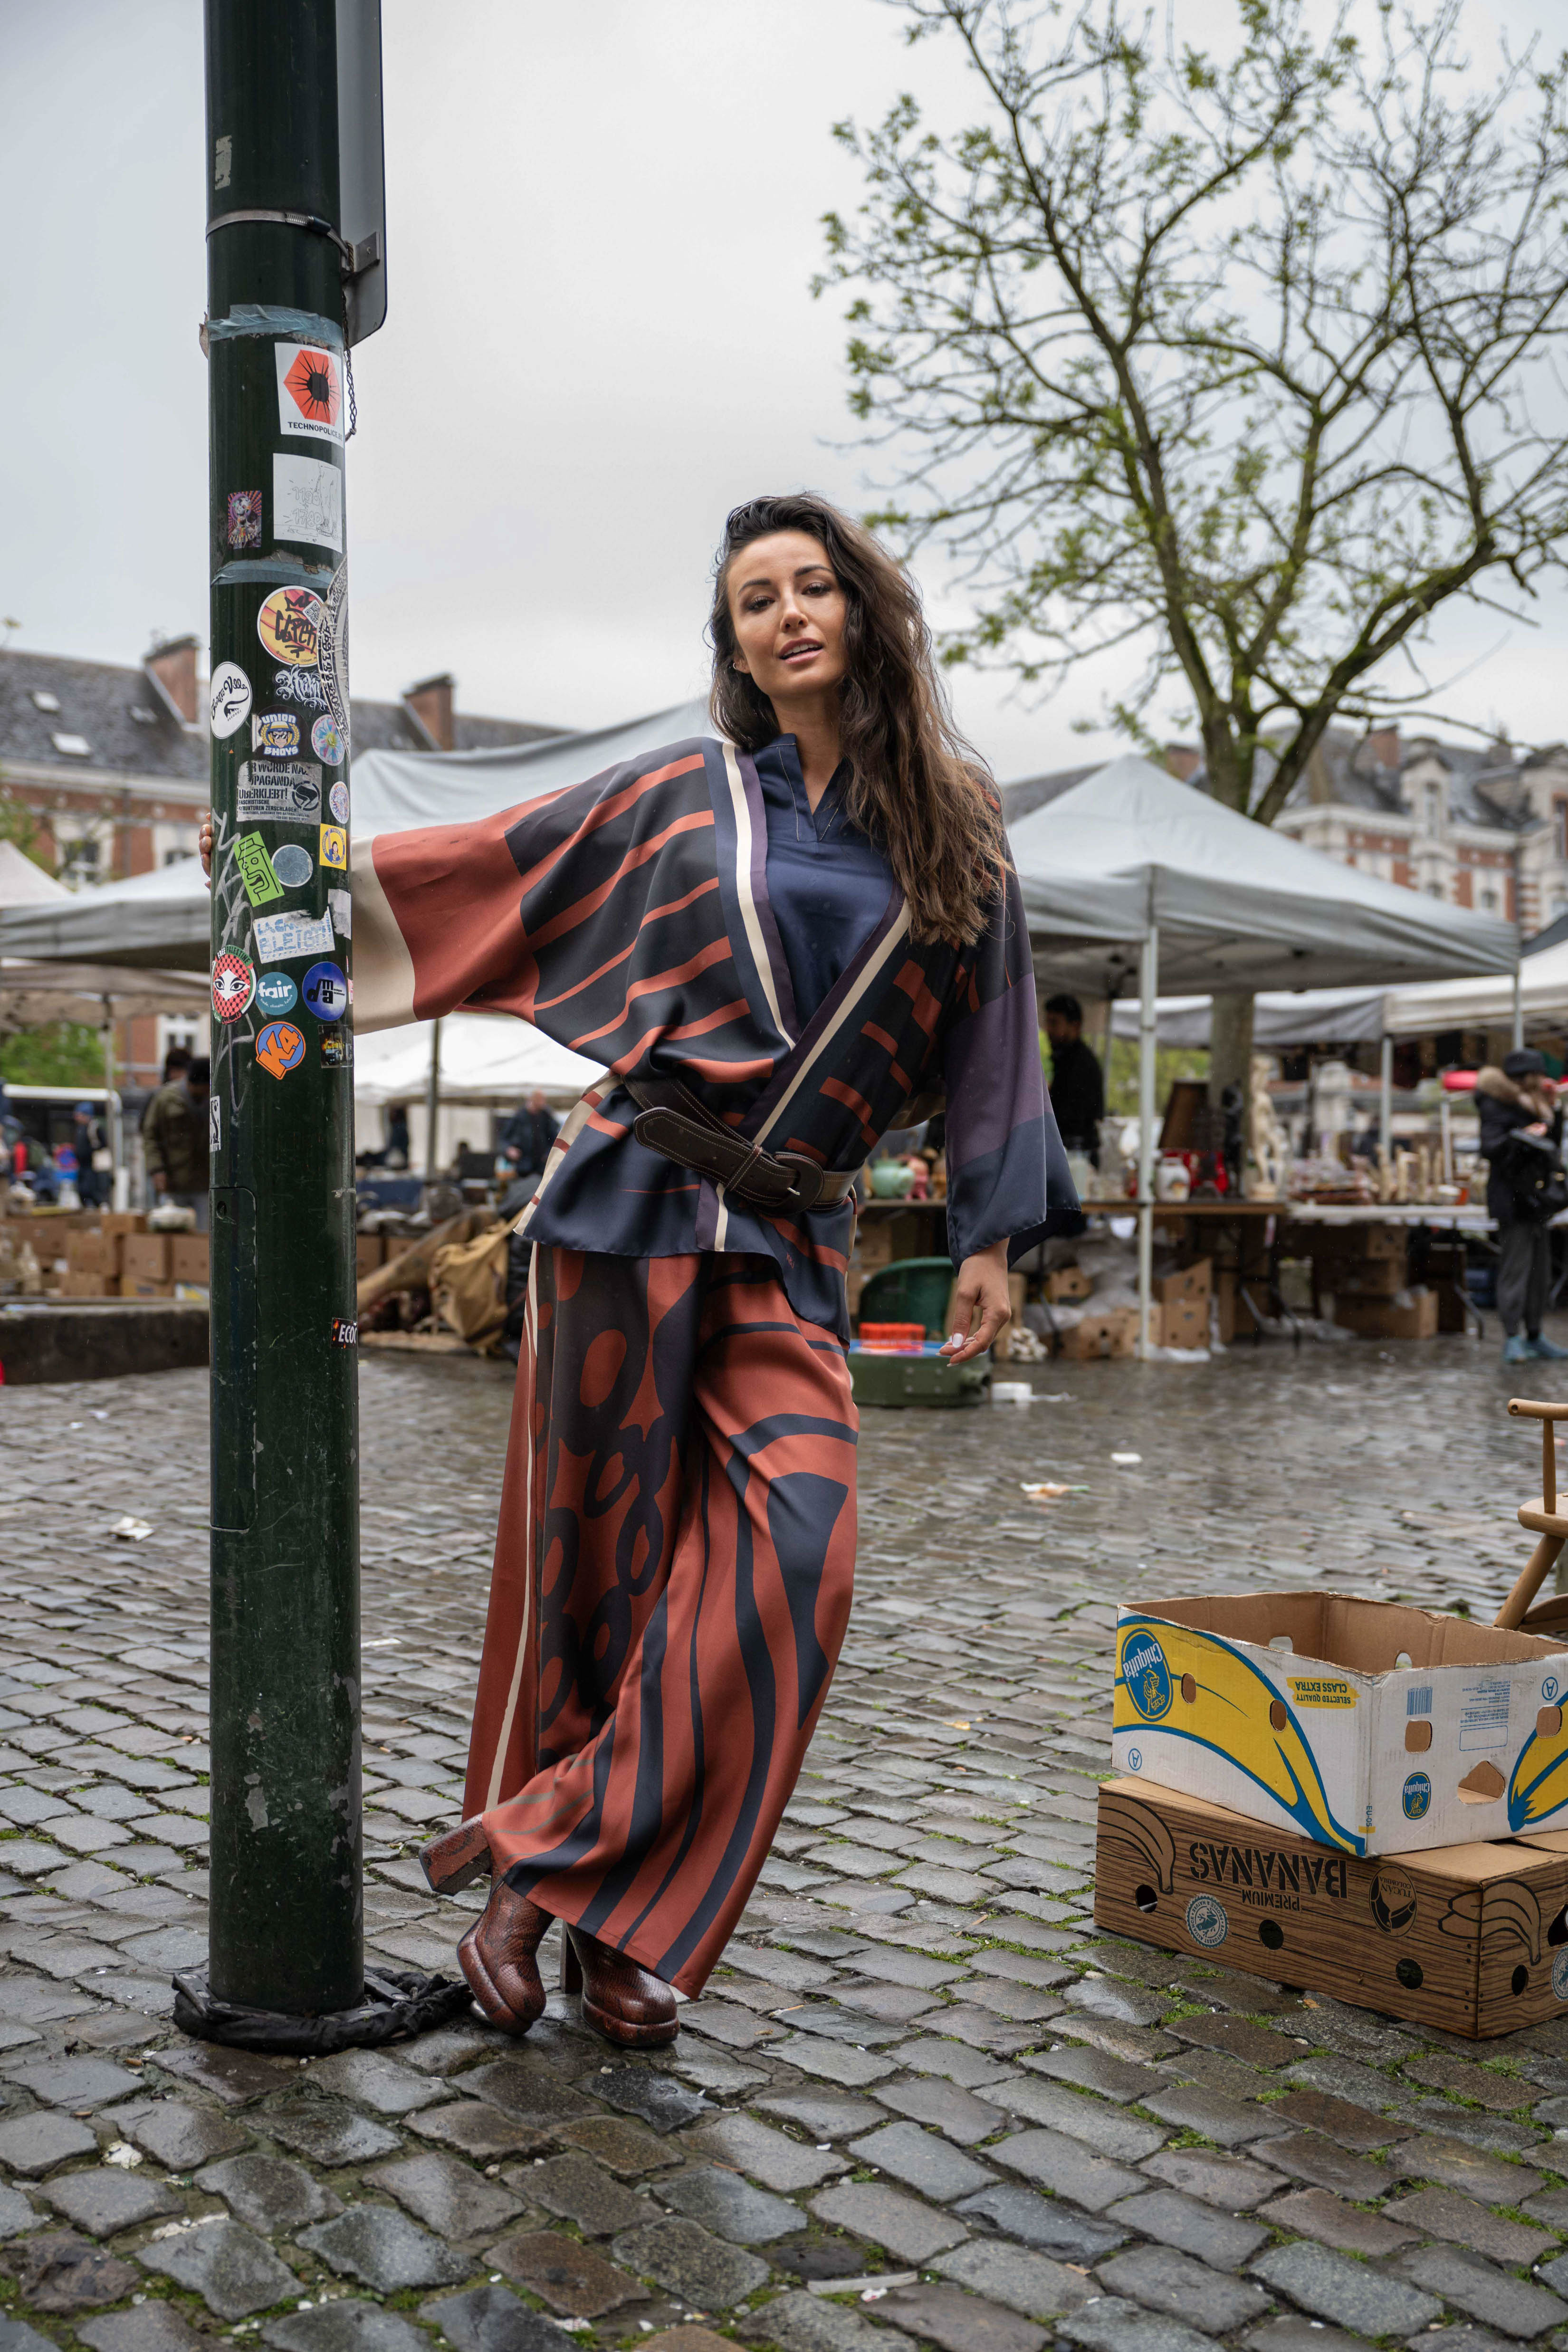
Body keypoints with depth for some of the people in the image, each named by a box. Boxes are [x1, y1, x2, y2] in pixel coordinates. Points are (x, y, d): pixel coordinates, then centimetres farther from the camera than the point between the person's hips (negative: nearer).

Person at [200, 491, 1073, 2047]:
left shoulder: (950, 828, 11)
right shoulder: (681, 796, 9)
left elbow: (989, 1033, 12)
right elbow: (494, 867, 16)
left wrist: (991, 1234, 7)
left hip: (792, 1247, 1)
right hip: (632, 1211, -1)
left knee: (787, 1558, -13)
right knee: (595, 1554, 2)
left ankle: (552, 1864, 0)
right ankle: (546, 1860, 20)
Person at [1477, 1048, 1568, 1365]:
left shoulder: (1533, 1105, 19)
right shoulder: (1497, 1107, -8)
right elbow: (1490, 1149, -19)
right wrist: (1522, 1136, -30)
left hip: (1536, 1199, 9)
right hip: (1512, 1199, -9)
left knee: (1539, 1270, 11)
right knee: (1514, 1268, -10)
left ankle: (1534, 1336, 18)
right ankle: (1512, 1340, -8)